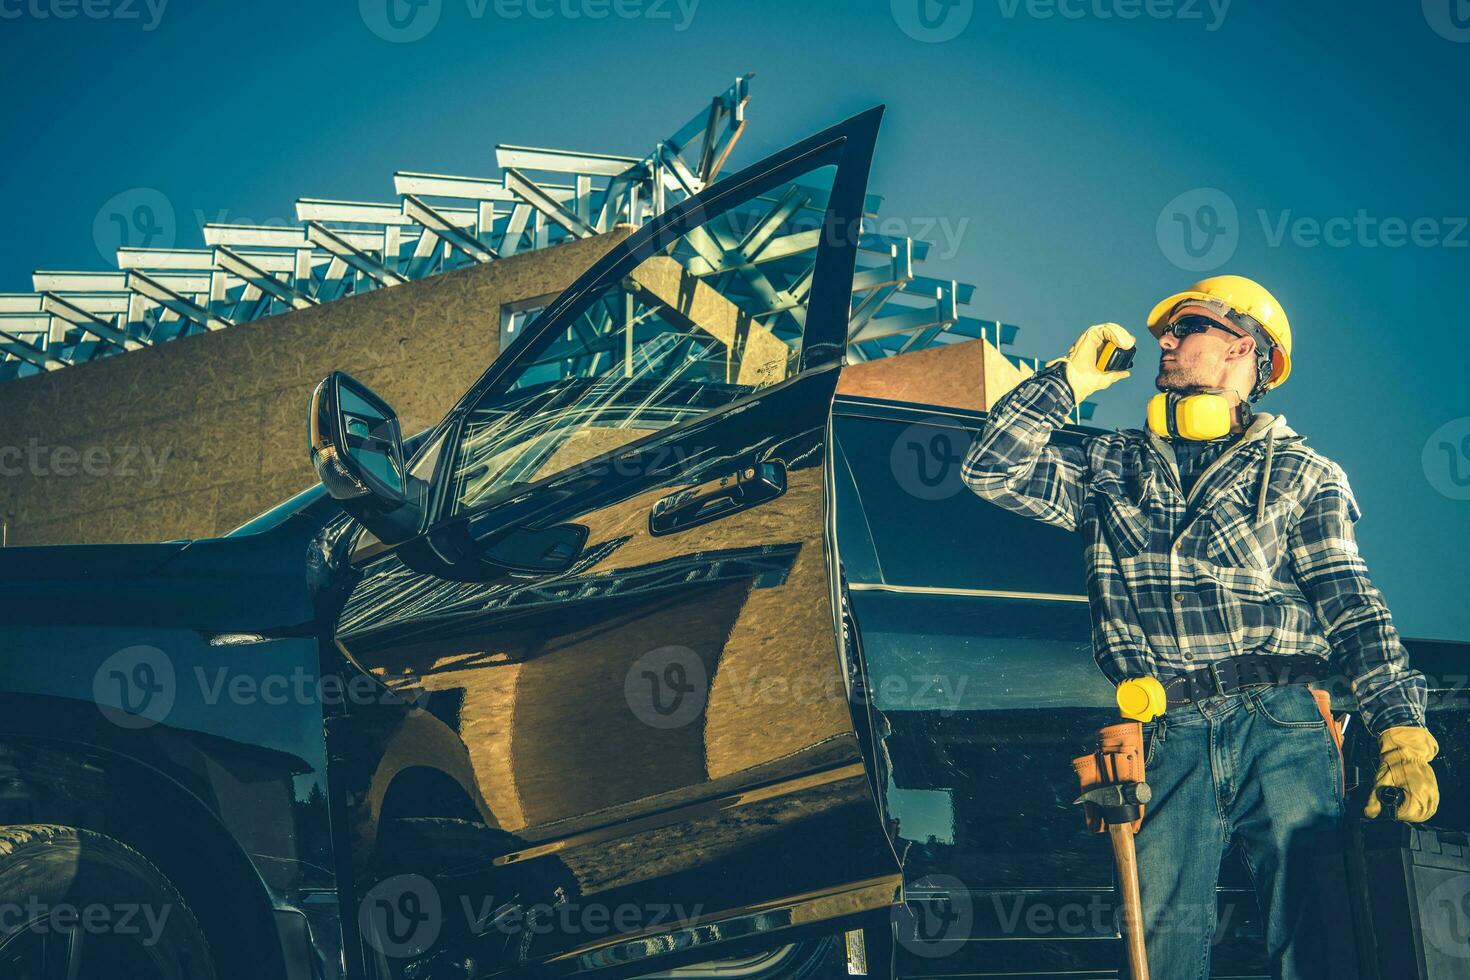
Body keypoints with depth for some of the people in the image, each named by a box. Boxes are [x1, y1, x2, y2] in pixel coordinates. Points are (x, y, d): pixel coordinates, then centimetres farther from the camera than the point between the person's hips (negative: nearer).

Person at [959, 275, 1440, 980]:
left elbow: (1351, 606, 4)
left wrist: (1402, 732, -7)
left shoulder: (1299, 473, 13)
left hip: (1283, 729, -1)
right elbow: (993, 470, 8)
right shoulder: (1110, 465, 20)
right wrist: (1069, 380, 13)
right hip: (1169, 740, 2)